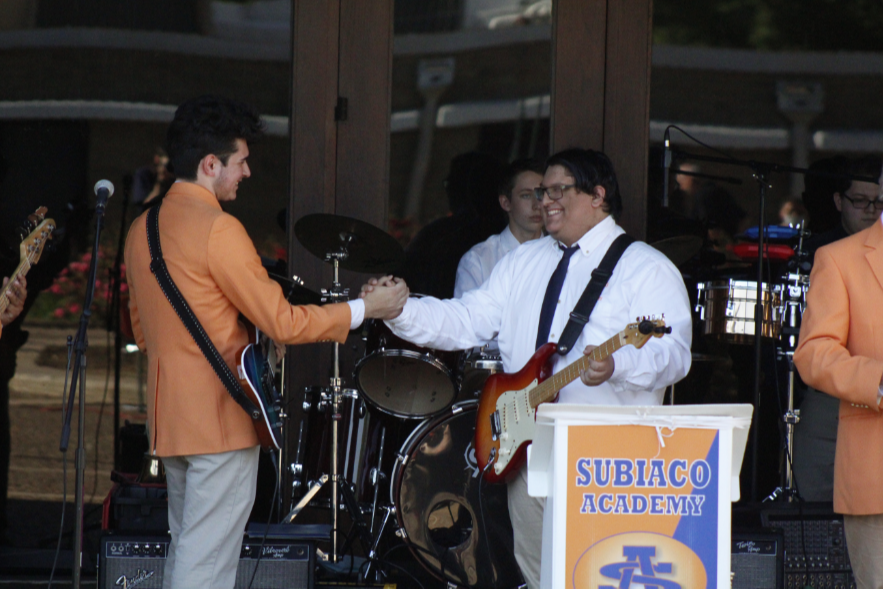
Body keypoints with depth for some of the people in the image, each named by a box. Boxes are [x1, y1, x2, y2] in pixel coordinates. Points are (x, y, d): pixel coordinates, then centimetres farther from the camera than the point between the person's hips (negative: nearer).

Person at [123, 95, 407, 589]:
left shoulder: (143, 228, 11)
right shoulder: (219, 230, -16)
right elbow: (282, 323, -16)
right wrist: (366, 309, -8)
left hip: (168, 418, 9)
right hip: (222, 419, -9)